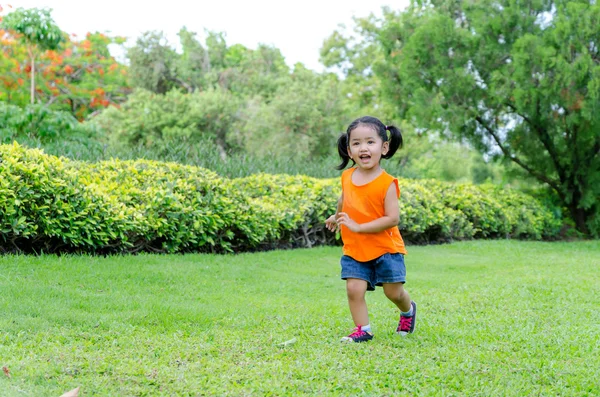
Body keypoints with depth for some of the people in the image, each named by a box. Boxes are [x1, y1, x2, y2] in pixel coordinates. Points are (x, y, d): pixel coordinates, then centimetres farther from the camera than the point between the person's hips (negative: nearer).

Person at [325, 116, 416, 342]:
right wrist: (337, 217, 36)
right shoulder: (347, 177, -2)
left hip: (385, 249, -4)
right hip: (354, 250, 4)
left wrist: (358, 226, -26)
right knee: (354, 289, -10)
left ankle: (408, 310, 37)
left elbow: (392, 219, -23)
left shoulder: (387, 183, -18)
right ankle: (362, 329, 4)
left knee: (393, 292, 5)